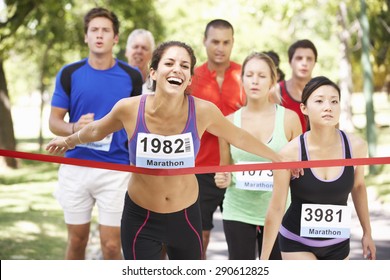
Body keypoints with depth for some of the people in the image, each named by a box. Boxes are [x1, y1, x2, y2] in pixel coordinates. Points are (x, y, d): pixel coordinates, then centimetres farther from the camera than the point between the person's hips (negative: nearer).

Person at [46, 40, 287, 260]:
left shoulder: (203, 111, -18)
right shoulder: (129, 109, -19)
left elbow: (239, 137, 2)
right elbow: (96, 130, 4)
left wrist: (278, 158, 15)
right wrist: (69, 141, 23)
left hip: (186, 216, 1)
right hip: (140, 218, -1)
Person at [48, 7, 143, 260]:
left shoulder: (131, 77, 1)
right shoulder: (69, 74, 1)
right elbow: (54, 121, 4)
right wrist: (74, 128, -18)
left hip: (116, 170, -1)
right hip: (75, 167, 1)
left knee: (111, 246, -2)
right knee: (77, 241, 11)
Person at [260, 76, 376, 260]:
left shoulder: (356, 146, -13)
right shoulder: (290, 153, -21)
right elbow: (276, 209, -13)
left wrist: (367, 233, 16)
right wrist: (263, 260, -8)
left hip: (338, 243, 4)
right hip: (296, 243, -3)